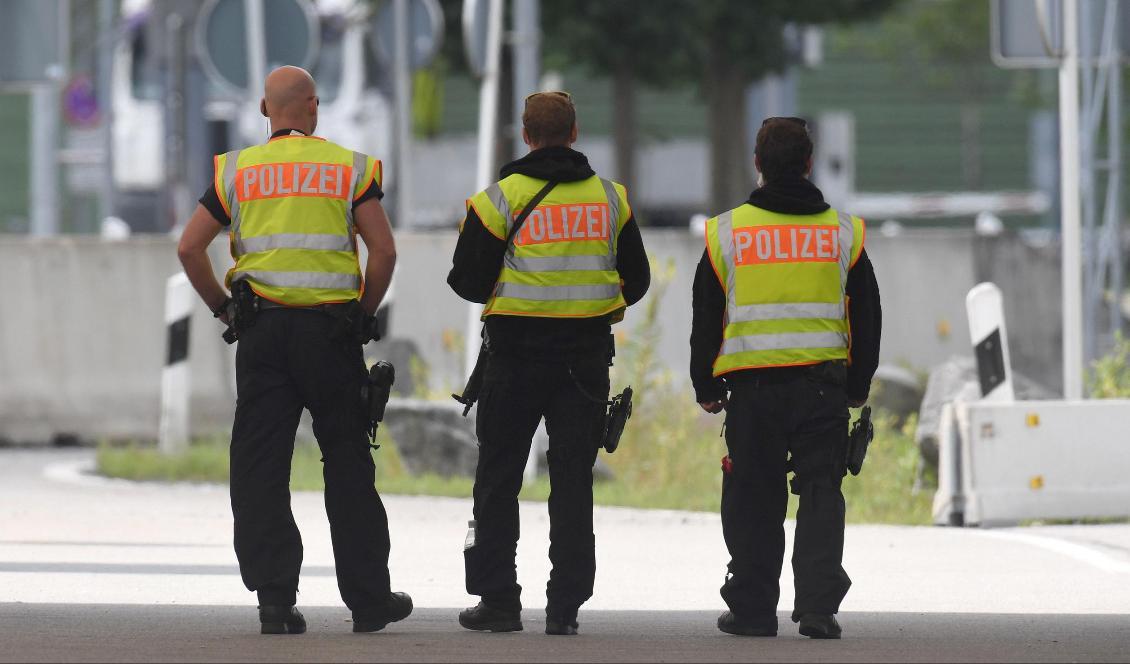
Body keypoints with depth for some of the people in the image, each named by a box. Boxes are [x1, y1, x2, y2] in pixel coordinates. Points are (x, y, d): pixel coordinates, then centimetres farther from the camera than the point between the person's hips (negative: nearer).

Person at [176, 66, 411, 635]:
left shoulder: (238, 171, 6)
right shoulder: (349, 167, 3)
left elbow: (189, 247, -1)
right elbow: (384, 250, -5)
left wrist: (222, 308, 9)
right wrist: (363, 312, 7)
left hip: (262, 331, 1)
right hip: (330, 330, -1)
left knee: (260, 467, 3)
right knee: (348, 467, 8)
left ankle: (275, 599, -5)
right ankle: (368, 599, 12)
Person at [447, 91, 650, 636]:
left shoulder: (501, 198, -7)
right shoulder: (609, 198, 3)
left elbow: (468, 282, -6)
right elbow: (636, 279, 10)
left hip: (517, 350, -2)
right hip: (588, 355, 2)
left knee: (499, 476, 7)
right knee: (573, 478, 6)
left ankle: (496, 599, 5)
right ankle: (565, 605, 2)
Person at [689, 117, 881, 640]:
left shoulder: (727, 231, 1)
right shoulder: (842, 231, 5)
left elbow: (705, 318, 4)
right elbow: (867, 317, 9)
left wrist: (706, 387, 14)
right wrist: (857, 386, 19)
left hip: (752, 386, -1)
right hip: (823, 382, 1)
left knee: (754, 501, 7)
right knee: (821, 497, 4)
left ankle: (752, 609, 9)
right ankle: (818, 605, -6)